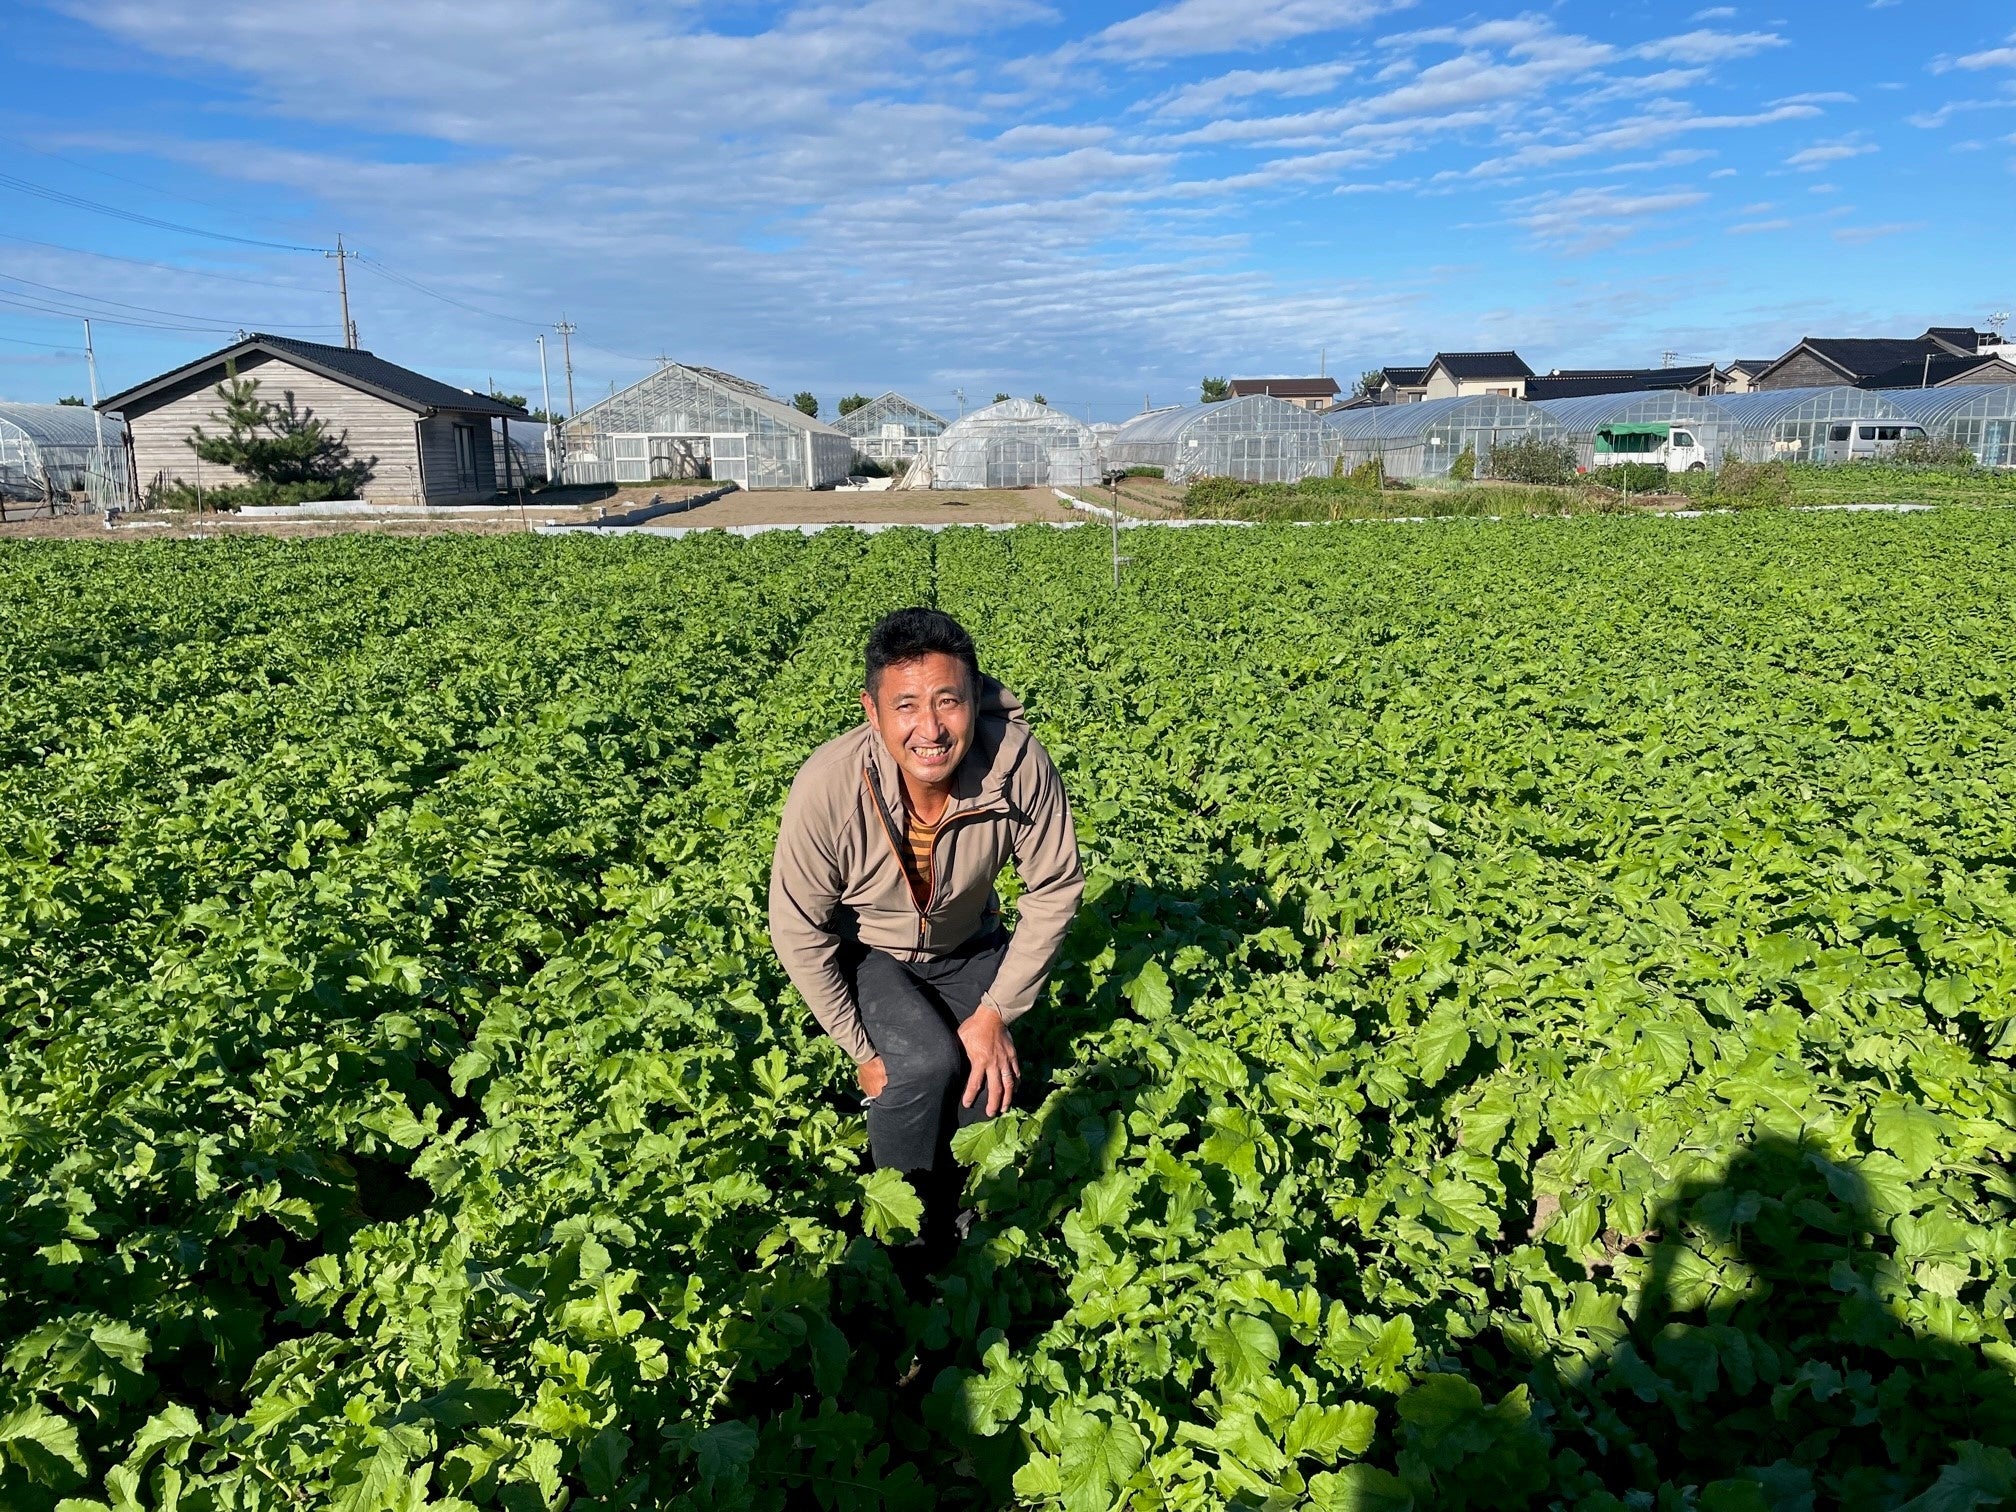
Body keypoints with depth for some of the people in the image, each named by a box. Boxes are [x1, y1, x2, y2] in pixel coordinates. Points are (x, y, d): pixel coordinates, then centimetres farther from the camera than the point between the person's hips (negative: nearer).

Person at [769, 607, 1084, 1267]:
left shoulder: (1019, 763, -33)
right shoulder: (827, 790, -36)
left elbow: (1055, 890, -17)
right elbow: (800, 934, -21)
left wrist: (997, 1013, -17)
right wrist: (863, 1051, -16)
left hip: (968, 946, 2)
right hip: (861, 953, -2)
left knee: (983, 1094, -13)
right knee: (927, 1062, -26)